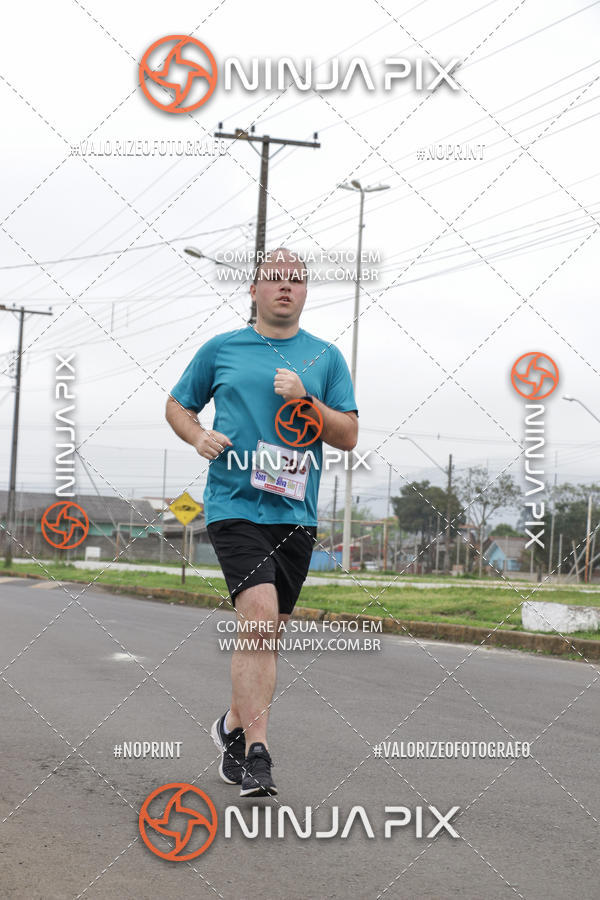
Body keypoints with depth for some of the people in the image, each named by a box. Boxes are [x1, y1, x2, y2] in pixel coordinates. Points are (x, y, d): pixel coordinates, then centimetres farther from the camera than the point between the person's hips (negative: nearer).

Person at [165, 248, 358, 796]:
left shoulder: (326, 357, 11)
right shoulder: (220, 349, 8)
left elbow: (348, 436, 6)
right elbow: (178, 406, 18)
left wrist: (304, 399, -9)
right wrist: (199, 436, -3)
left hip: (296, 512, 3)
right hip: (235, 504, -3)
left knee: (267, 634, 10)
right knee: (260, 618, -20)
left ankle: (234, 726, 32)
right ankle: (257, 752, -19)